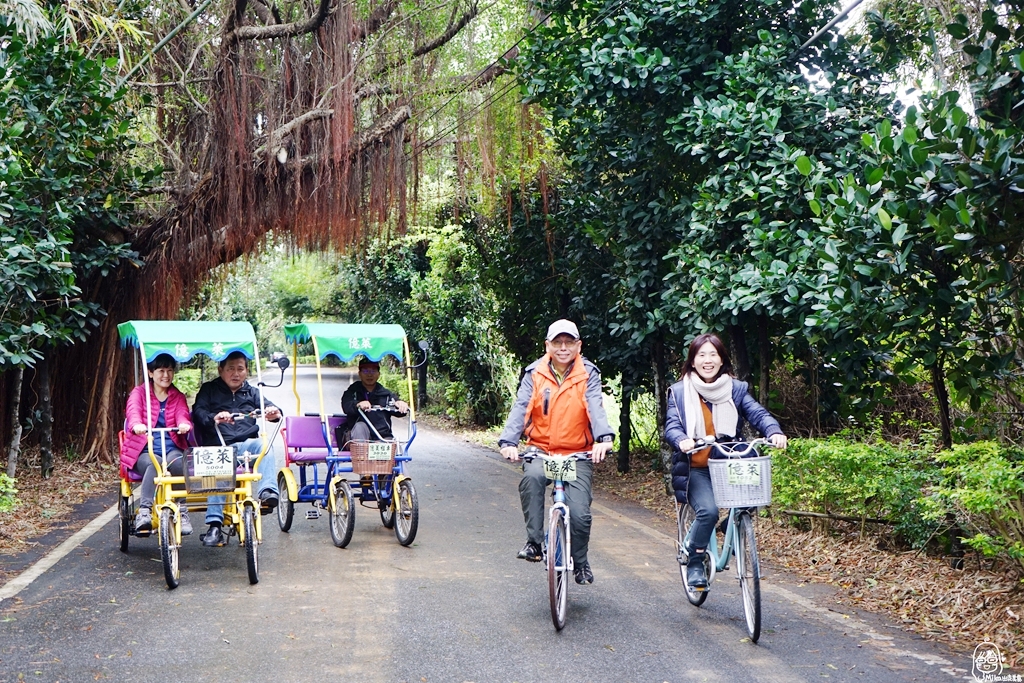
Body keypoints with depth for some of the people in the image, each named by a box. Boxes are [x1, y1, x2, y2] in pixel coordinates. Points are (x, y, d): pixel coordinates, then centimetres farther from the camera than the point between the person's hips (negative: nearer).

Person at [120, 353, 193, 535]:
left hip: (171, 448, 2)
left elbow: (182, 414, -4)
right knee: (153, 464, -37)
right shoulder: (139, 393, 8)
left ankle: (182, 512, -25)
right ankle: (144, 512, -39)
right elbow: (132, 410, -14)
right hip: (144, 451, -2)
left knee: (179, 464, -33)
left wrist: (184, 424, -31)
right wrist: (137, 425, -39)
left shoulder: (178, 397, 17)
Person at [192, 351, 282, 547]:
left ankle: (268, 492, -44)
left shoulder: (252, 392, 21)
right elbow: (198, 411, -3)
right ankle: (214, 526, -34)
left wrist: (274, 412, -23)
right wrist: (213, 418, -27)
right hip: (217, 447, -2)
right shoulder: (209, 390, 15)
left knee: (263, 444, -31)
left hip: (246, 444, 2)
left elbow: (267, 406, 4)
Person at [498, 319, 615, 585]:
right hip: (540, 449, 0)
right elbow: (520, 409, -10)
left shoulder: (588, 374, -2)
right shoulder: (535, 374, 0)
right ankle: (534, 542, -19)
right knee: (531, 477, -34)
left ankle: (580, 562, 21)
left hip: (578, 454, 0)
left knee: (580, 513, -9)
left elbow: (595, 408, -17)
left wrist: (604, 438, -36)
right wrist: (508, 441, -27)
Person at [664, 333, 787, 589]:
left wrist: (774, 431, -27)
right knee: (708, 510, -25)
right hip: (695, 468, -3)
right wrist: (682, 440, -30)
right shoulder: (680, 392, 3)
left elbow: (757, 413, -5)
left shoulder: (735, 389, 7)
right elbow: (671, 425, -6)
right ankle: (694, 562, -3)